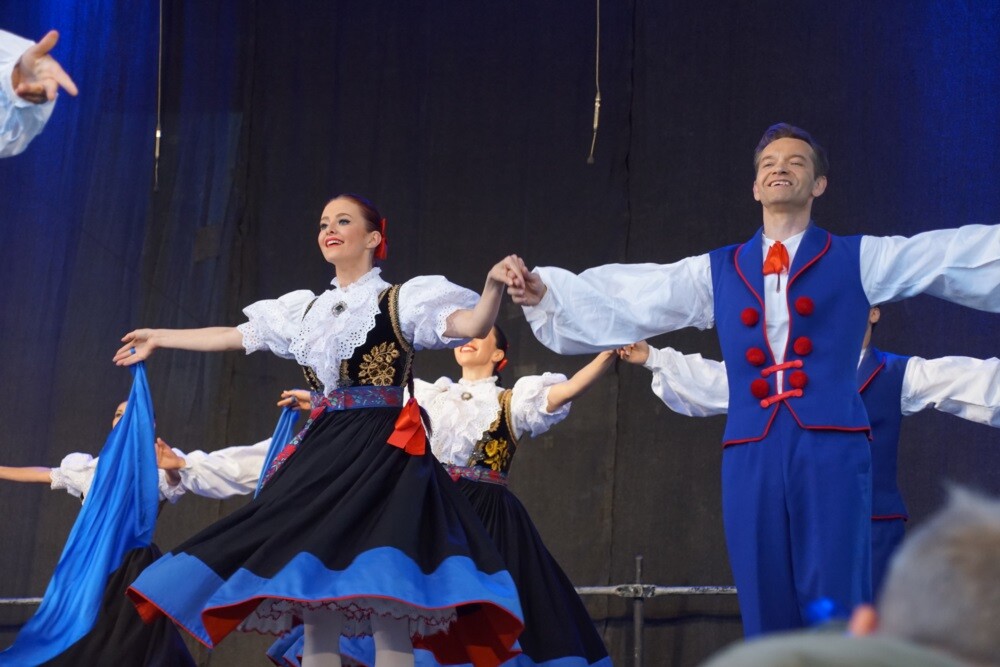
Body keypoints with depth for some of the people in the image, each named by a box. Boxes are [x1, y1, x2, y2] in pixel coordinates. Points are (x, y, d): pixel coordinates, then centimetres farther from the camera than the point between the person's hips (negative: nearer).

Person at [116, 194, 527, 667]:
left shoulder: (402, 301, 2)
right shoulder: (306, 310, 19)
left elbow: (473, 325, -11)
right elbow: (231, 337, 29)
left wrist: (494, 286, -31)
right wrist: (158, 338, 35)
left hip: (382, 455, -6)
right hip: (319, 455, 7)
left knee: (384, 605, -16)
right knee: (312, 594, 3)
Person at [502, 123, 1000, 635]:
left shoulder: (858, 259, 14)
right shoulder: (716, 272, 20)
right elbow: (621, 298, 18)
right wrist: (545, 290, 8)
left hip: (831, 449, -3)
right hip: (751, 455, 3)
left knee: (839, 617, -8)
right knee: (766, 614, 2)